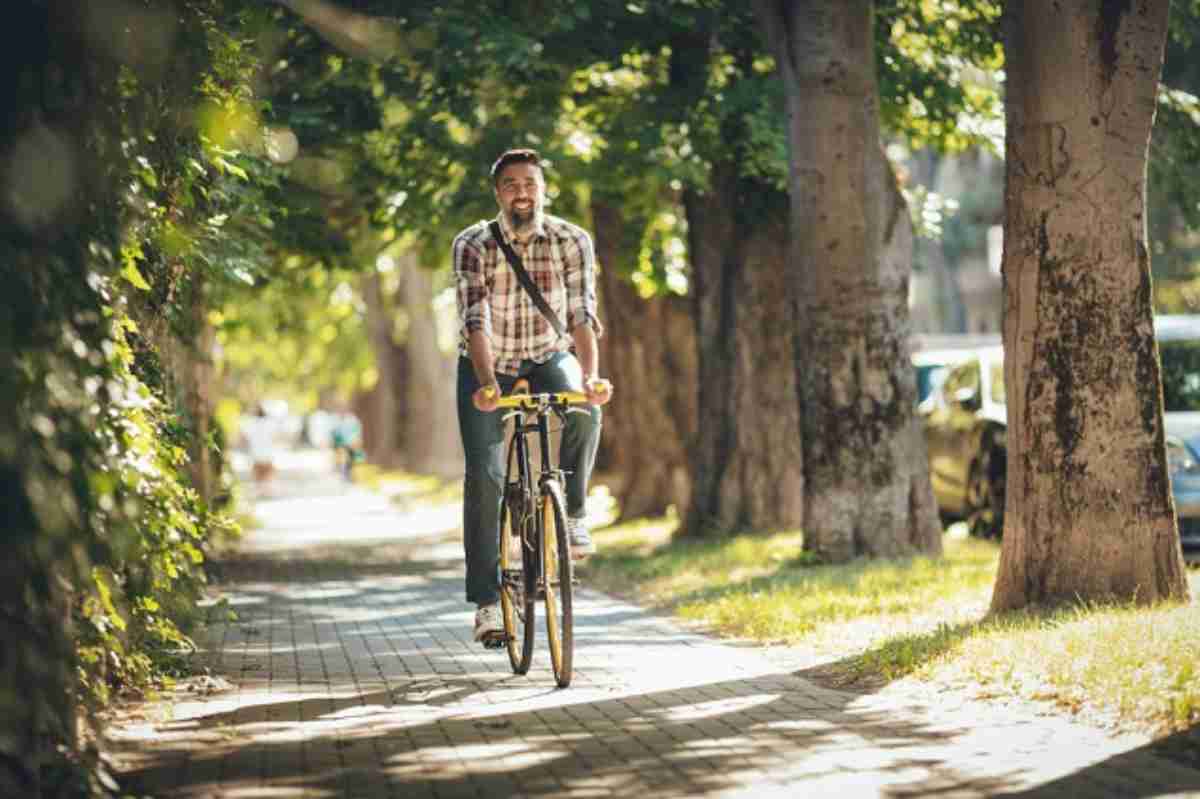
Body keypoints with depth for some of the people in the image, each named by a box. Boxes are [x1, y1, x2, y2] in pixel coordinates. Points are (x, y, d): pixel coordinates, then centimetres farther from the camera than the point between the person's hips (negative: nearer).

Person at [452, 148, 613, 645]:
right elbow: (475, 320, -29)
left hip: (548, 359, 1)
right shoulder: (473, 245, -18)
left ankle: (571, 513, -12)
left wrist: (591, 376, -41)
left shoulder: (572, 241, -15)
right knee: (484, 476, -13)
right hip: (488, 366, -1)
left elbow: (582, 315, -23)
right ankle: (486, 602, -6)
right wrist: (487, 383, -45)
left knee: (585, 410, -33)